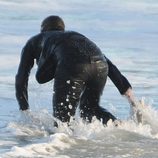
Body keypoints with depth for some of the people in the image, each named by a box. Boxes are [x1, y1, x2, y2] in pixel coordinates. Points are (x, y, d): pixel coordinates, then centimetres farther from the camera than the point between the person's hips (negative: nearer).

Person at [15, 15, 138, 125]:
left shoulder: (34, 42, 35)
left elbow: (21, 78, 31)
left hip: (72, 66, -4)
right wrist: (125, 87, 20)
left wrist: (24, 109, 40)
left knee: (62, 119, 2)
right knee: (90, 107, 26)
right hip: (100, 65, 4)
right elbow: (106, 62, 28)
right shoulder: (75, 36, 42)